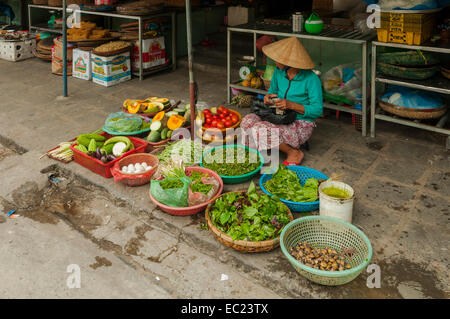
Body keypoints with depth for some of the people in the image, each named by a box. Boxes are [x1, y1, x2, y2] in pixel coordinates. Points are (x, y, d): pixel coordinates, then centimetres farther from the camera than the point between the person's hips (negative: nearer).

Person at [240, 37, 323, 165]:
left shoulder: (311, 79, -18)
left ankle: (294, 153, -8)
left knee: (260, 130, -28)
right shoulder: (279, 71, 1)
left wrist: (291, 105, -27)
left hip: (301, 125, -7)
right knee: (247, 121, -18)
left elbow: (318, 110, -16)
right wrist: (269, 96, -6)